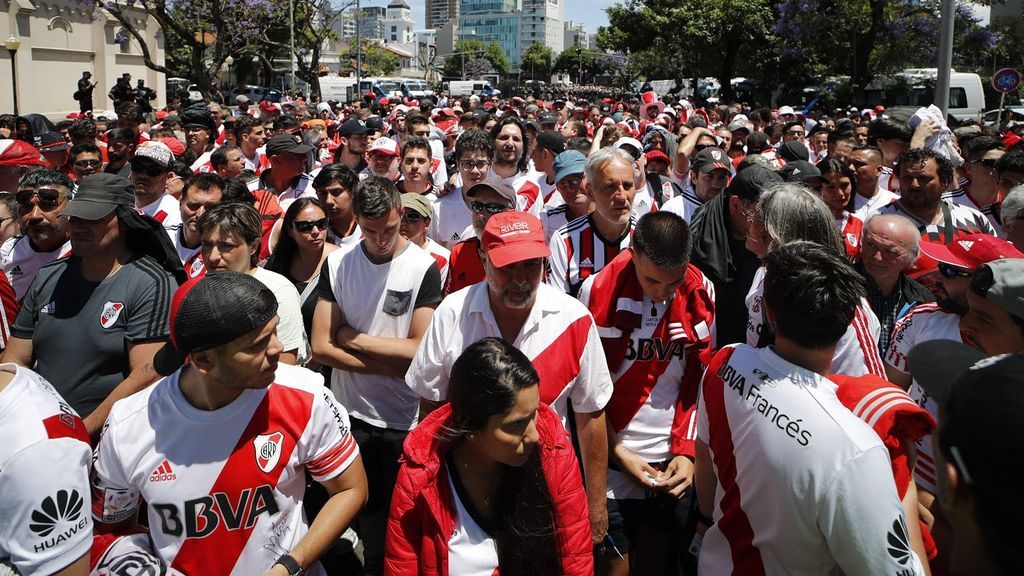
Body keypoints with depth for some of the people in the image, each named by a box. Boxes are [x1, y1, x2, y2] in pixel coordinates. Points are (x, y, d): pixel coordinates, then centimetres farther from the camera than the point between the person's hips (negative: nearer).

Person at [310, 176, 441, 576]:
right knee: (355, 513, 17)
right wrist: (390, 365, -14)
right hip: (348, 413, 3)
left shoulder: (423, 268, -10)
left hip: (402, 422, -2)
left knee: (395, 525, 12)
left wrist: (354, 338, -11)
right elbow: (321, 348, -7)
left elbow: (420, 350, -16)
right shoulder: (336, 263, -2)